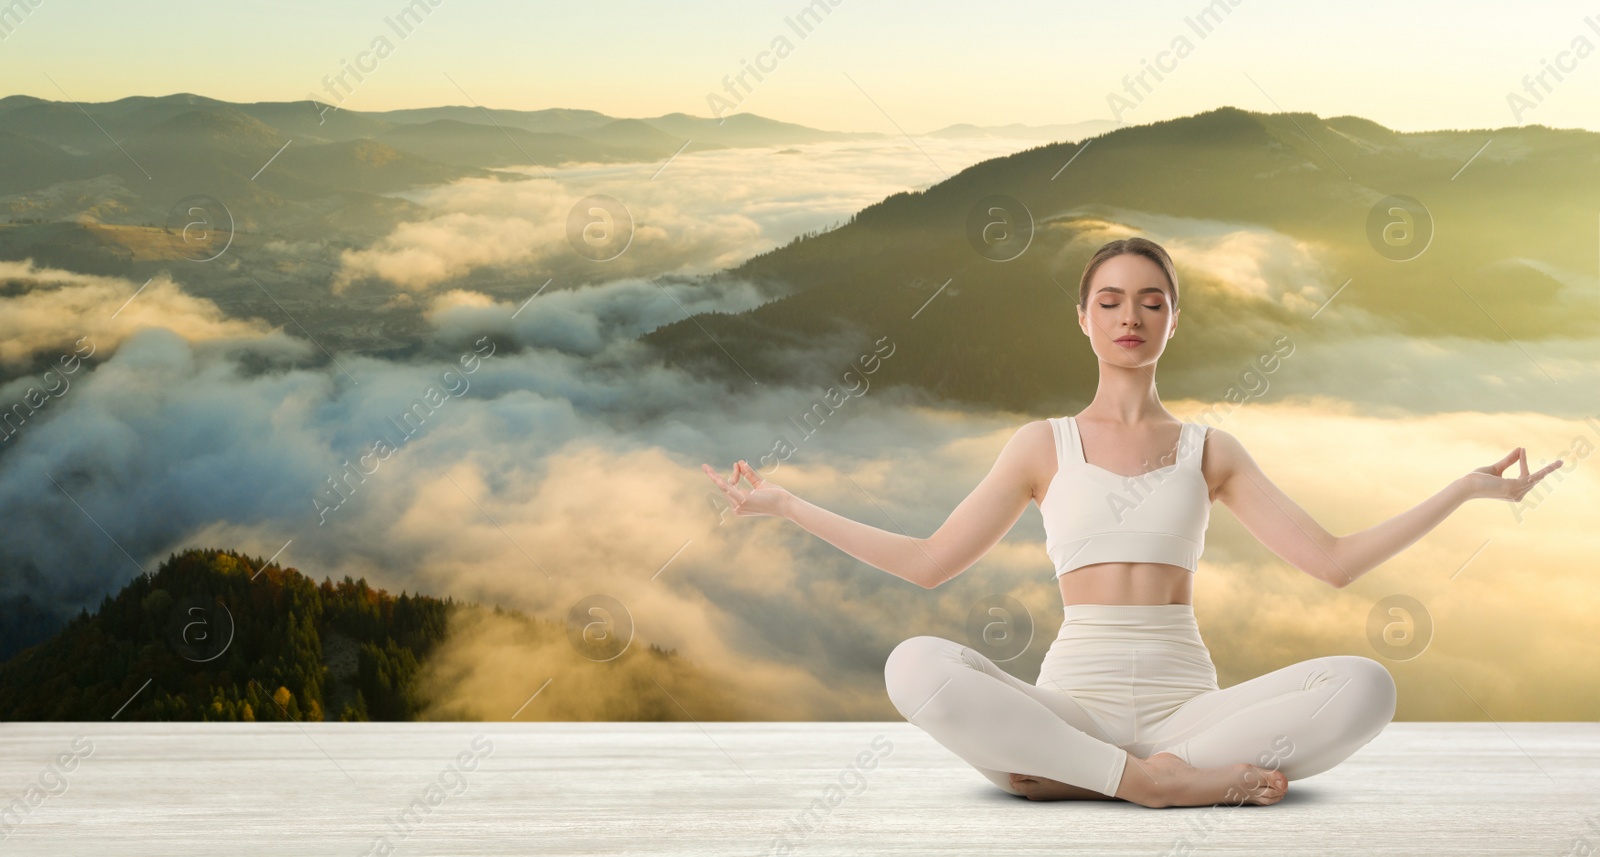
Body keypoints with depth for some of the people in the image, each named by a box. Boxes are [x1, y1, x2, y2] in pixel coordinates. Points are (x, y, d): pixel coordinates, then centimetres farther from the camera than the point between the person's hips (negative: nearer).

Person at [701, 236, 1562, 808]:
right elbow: (929, 560, 13)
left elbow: (1332, 560, 12)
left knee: (1362, 686, -27)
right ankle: (1166, 782, -29)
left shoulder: (1209, 451, 15)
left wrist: (1466, 488, 8)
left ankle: (1072, 774, -26)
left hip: (1185, 703, 2)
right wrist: (783, 504, 12)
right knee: (917, 665, -31)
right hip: (1073, 704, -1)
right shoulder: (1045, 445, 14)